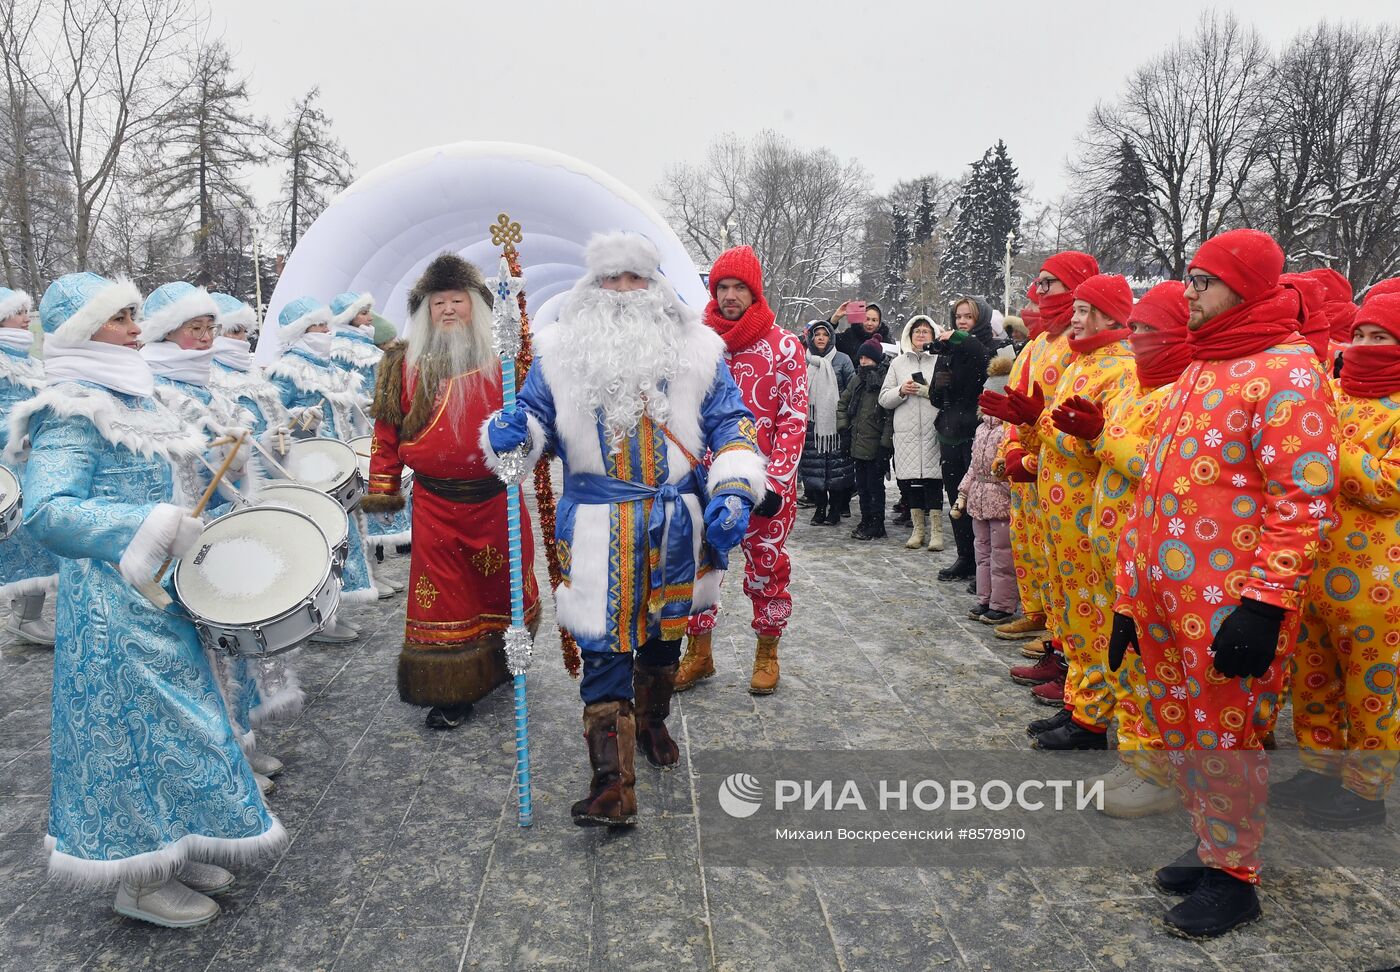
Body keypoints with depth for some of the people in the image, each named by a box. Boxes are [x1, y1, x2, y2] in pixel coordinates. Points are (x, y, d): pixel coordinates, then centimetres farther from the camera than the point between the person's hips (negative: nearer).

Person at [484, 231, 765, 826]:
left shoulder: (694, 349, 3)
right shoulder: (560, 352, 2)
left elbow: (729, 423, 2)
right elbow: (536, 417, 7)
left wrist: (734, 490, -12)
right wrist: (509, 433, -17)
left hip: (675, 527, 2)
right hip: (597, 529, -2)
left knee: (663, 633, 19)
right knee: (604, 648, -6)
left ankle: (650, 723, 45)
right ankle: (612, 783, -1)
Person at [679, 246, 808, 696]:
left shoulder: (783, 346, -3)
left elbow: (794, 419, -5)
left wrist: (776, 482, -13)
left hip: (764, 480, -3)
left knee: (767, 567, 6)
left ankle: (766, 654, 24)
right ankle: (699, 652, 23)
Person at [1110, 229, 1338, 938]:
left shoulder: (1287, 370, -10)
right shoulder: (1198, 369, 17)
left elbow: (1306, 501, -18)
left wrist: (1264, 605, -22)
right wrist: (1130, 594, 18)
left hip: (1228, 609, -8)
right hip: (1164, 599, 8)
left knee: (1226, 738, 4)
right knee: (1182, 730, 17)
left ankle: (1232, 878, 22)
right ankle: (1211, 845, 36)